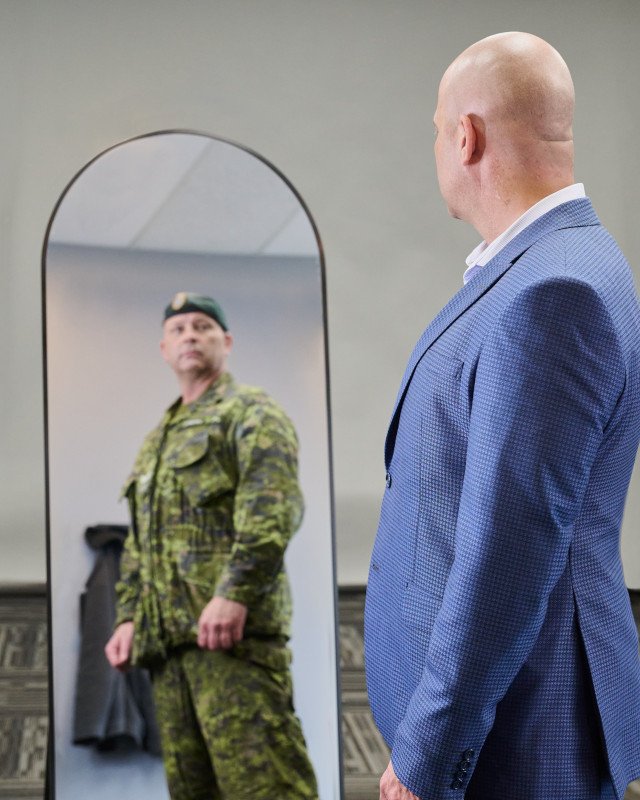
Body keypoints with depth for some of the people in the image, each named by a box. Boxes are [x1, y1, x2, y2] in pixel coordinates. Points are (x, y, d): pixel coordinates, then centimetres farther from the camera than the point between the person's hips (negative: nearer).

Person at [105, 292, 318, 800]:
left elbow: (274, 507, -12)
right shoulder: (157, 440, 29)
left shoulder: (249, 412, 4)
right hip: (168, 636, 8)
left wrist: (233, 592, -23)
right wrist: (129, 617, 15)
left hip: (231, 625, -8)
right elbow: (139, 544, 29)